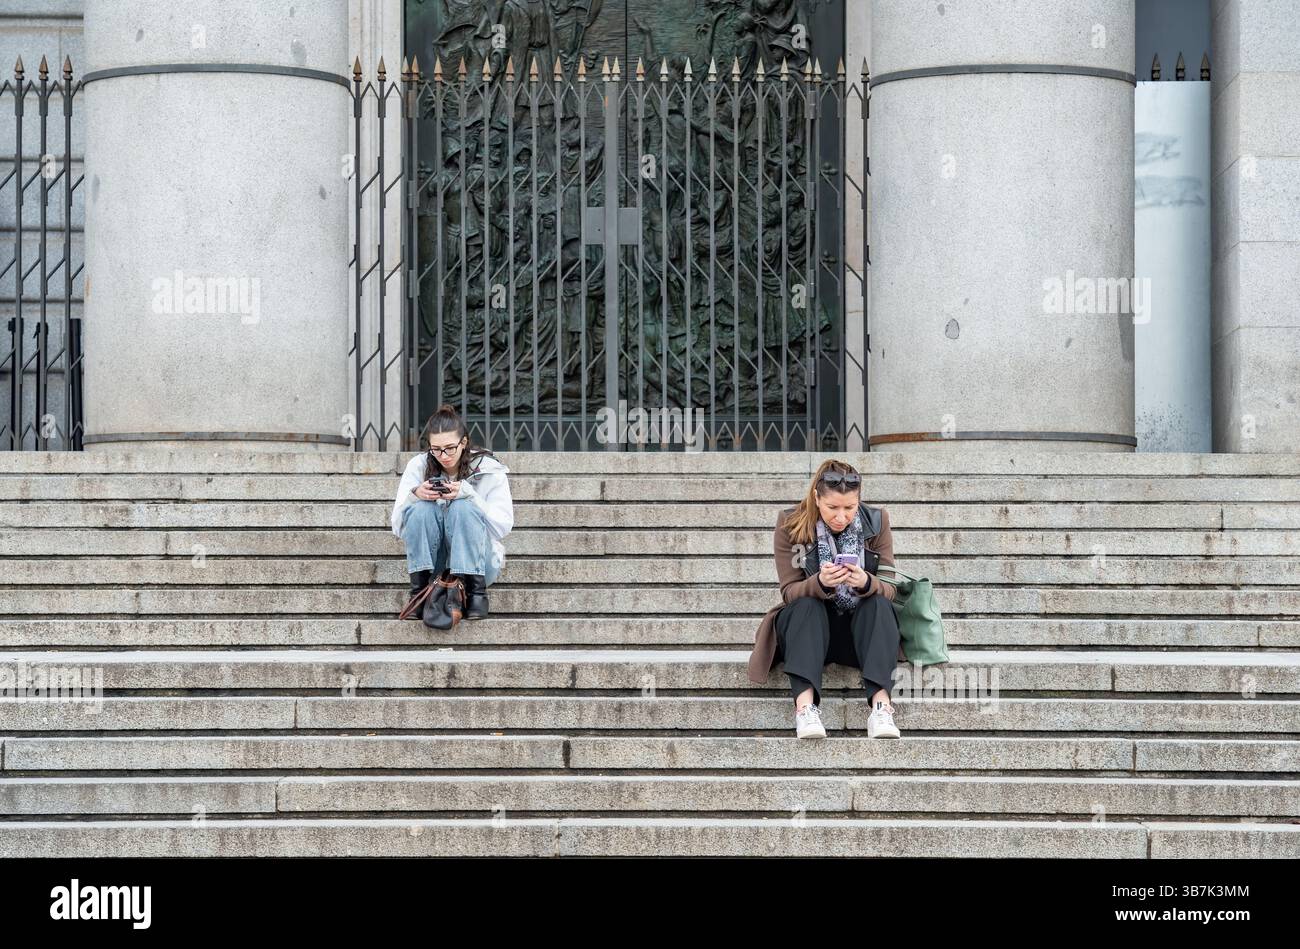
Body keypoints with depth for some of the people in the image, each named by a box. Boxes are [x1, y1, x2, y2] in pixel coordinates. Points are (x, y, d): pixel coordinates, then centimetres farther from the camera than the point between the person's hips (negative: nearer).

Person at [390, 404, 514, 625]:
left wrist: (468, 493, -23)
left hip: (479, 563, -2)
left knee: (463, 508, -28)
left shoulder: (489, 470, -3)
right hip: (429, 561, 2)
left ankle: (475, 592, -30)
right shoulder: (418, 467, 1)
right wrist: (414, 495, -22)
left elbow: (503, 527, -10)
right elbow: (397, 526, -2)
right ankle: (420, 592, -28)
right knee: (421, 509, -25)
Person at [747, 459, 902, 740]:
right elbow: (790, 592, -12)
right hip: (808, 627, -1)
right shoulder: (790, 525, -9)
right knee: (806, 606, -32)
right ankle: (805, 706, -49)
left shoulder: (876, 522, -5)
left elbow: (890, 590, -10)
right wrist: (820, 583, -35)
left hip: (861, 630, 1)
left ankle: (880, 704, -45)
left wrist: (866, 583, -34)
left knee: (879, 604, -29)